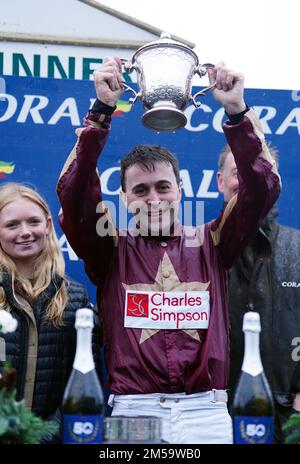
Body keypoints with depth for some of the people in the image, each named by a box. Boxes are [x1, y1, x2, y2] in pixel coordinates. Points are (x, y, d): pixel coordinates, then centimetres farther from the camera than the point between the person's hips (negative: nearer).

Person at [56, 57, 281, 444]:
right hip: (134, 408, -1)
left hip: (206, 410, 1)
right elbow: (75, 193, -7)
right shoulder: (113, 249, 7)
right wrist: (100, 112, -16)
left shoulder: (208, 244, 9)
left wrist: (237, 112, -11)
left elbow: (262, 188, -1)